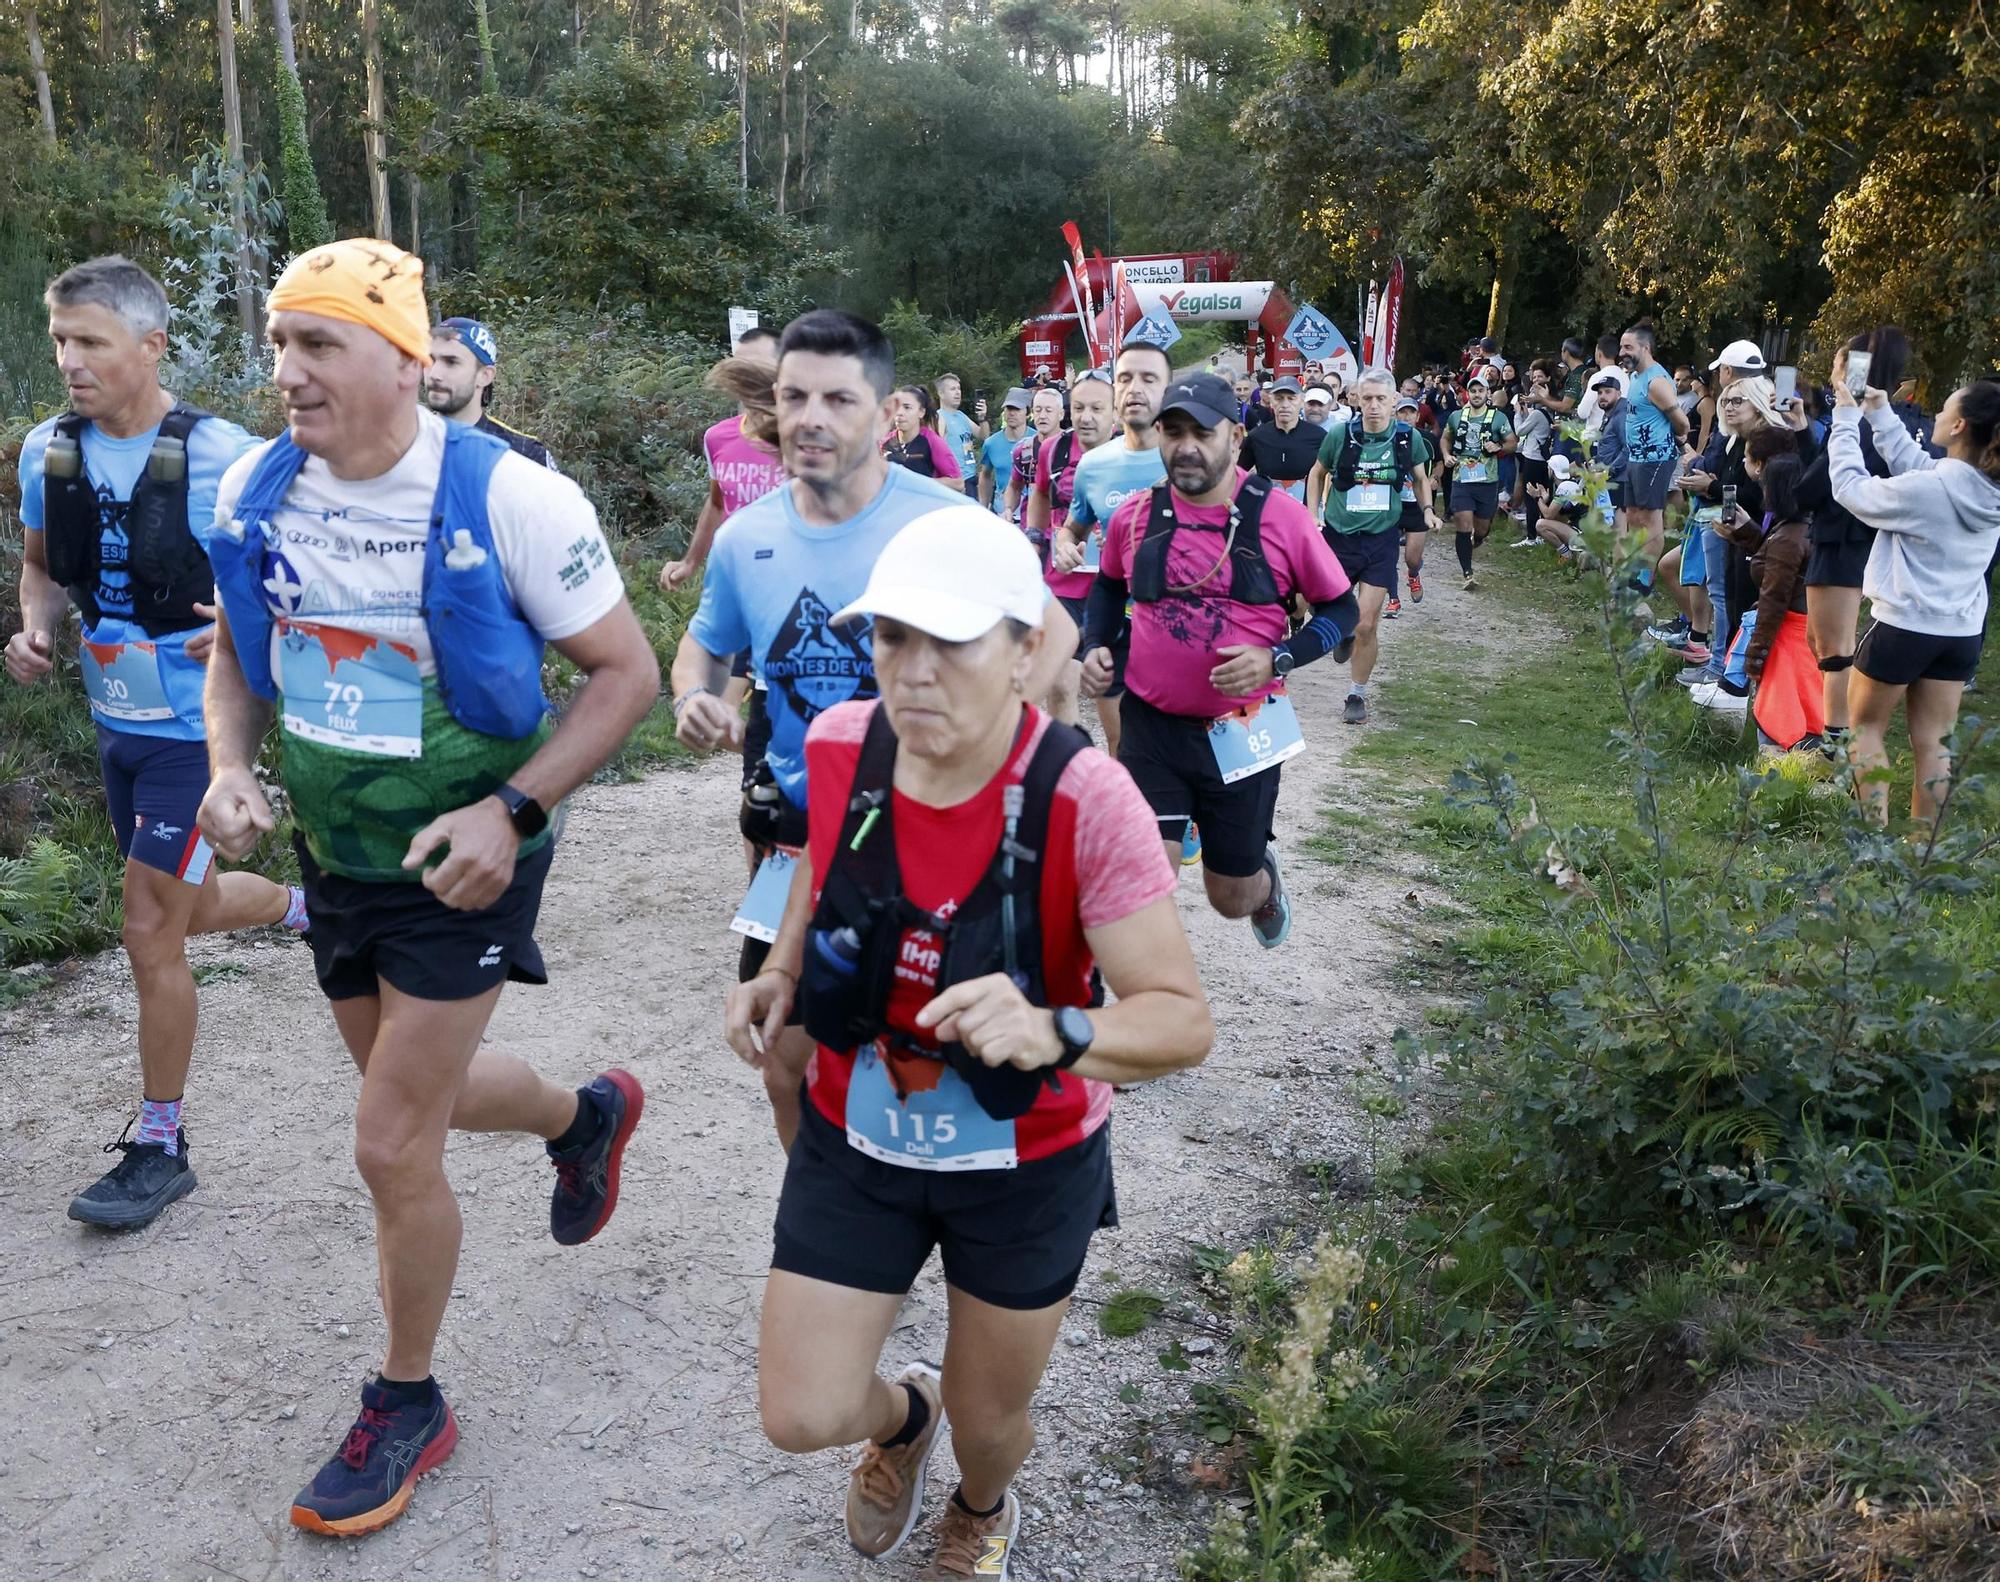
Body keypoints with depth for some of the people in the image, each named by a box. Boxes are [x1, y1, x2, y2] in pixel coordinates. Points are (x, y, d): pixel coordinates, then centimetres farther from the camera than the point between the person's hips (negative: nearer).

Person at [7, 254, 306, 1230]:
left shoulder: (222, 458, -17)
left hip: (197, 723, -6)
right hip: (116, 718, 6)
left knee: (150, 930, -4)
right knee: (191, 907, 21)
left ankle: (160, 1147, 12)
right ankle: (313, 906, 53)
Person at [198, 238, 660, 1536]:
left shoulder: (508, 498, -21)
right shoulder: (254, 490, -5)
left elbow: (627, 672, -15)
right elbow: (240, 648, 12)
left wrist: (512, 813, -25)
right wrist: (231, 769, -6)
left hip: (460, 866, -6)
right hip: (330, 854, 6)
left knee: (394, 1146, -2)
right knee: (424, 1091, 22)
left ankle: (408, 1407, 23)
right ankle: (589, 1116, 55)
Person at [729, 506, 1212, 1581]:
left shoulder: (1084, 802, -30)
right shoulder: (836, 746, -16)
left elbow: (1184, 1019, -30)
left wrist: (1054, 1034, -49)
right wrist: (782, 972, -6)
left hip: (1027, 1163, -2)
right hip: (856, 1138, 3)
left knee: (987, 1421, 17)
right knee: (799, 1418, 3)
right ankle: (903, 1415, 44)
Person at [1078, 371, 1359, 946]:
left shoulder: (1279, 515, -10)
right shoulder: (1134, 515, -2)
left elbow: (1341, 609, -2)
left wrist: (1277, 660, -18)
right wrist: (1095, 647, 4)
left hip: (1242, 733, -1)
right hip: (1151, 726, 1)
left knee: (1232, 898, 15)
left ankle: (1262, 874, 52)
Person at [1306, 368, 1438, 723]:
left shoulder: (1409, 438, -4)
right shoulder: (1341, 435, -8)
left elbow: (1420, 477, 17)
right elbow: (1318, 473, 10)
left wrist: (1427, 510, 5)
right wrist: (1313, 516, 2)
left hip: (1381, 539, 0)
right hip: (1339, 535, 0)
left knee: (1366, 625, -5)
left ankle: (1357, 694, 12)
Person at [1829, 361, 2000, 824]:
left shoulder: (1927, 489, -23)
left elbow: (1850, 487, -11)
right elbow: (1914, 460, 10)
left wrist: (1847, 412, -4)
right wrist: (1879, 411, 11)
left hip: (1903, 626, -6)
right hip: (1963, 631, 6)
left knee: (1867, 725, 12)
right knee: (1933, 741, 11)